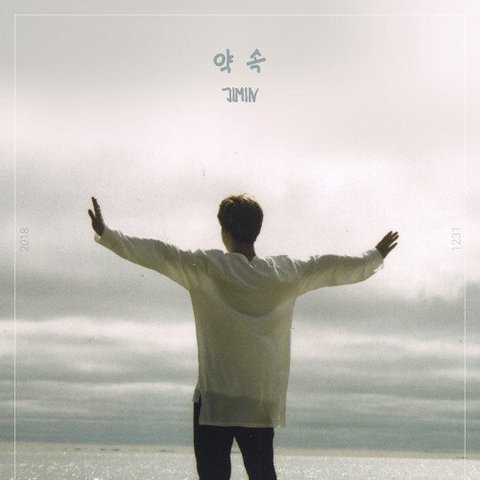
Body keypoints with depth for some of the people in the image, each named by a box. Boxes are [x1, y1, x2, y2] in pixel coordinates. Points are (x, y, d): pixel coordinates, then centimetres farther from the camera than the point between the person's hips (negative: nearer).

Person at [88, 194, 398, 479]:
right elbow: (335, 268, 15)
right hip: (264, 397, 4)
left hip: (215, 397, -3)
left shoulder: (204, 267, -6)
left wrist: (105, 234, 0)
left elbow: (156, 254, -7)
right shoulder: (286, 274, 4)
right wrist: (377, 256, 30)